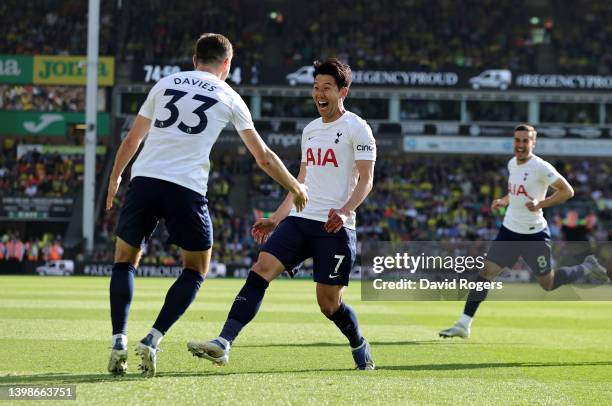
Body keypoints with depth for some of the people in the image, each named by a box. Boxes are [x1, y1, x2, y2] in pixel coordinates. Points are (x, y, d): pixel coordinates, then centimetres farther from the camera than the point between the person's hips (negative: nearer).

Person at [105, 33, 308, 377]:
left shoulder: (166, 84, 18)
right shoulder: (229, 97, 12)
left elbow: (133, 139, 24)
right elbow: (263, 157, 17)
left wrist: (115, 178, 39)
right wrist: (295, 187, 31)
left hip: (144, 180, 2)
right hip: (187, 188, -2)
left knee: (126, 259, 17)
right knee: (196, 270, 15)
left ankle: (119, 342, 1)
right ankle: (153, 340, -1)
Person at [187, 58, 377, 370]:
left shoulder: (357, 128, -3)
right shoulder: (310, 130, 19)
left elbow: (365, 180, -9)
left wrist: (345, 211, -26)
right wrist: (275, 219, 23)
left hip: (335, 228, -6)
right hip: (299, 220, 6)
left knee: (328, 303, -2)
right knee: (260, 270, -14)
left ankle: (361, 349, 29)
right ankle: (223, 344, -23)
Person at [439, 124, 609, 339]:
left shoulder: (541, 167, -16)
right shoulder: (512, 164, 7)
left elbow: (567, 191, -17)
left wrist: (540, 204, -26)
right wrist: (504, 201, 7)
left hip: (534, 234, -6)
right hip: (509, 230, 6)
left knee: (548, 284, 6)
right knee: (486, 271, -5)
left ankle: (587, 267, 31)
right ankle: (464, 325, -5)